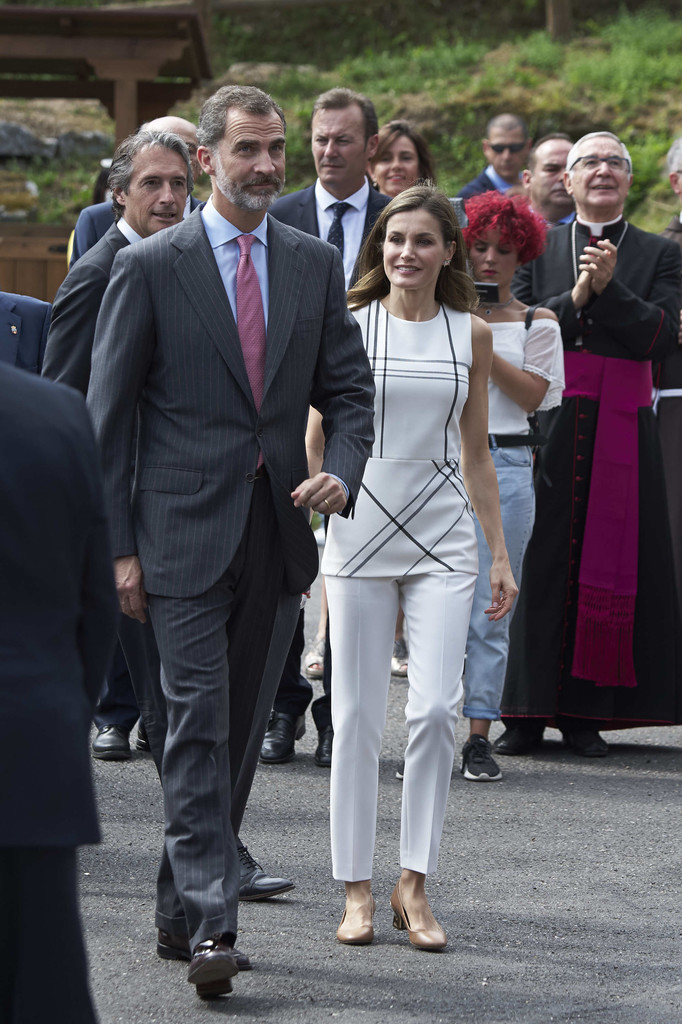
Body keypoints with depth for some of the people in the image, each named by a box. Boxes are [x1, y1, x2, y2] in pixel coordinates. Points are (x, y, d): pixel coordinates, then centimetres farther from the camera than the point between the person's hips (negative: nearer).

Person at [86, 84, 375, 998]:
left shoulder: (316, 265, 9)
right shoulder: (150, 267, -3)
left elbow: (348, 390, 12)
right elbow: (108, 416, -1)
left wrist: (343, 473, -10)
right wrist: (121, 545, -6)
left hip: (278, 528, 4)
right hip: (186, 533, -4)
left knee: (242, 727, 10)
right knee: (198, 724, -10)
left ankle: (183, 906, 23)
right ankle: (211, 924, -13)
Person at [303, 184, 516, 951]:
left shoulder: (470, 336, 8)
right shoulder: (347, 326, 2)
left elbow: (476, 454, 14)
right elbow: (318, 435, 5)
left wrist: (500, 554, 12)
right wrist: (308, 488, -15)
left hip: (443, 535, 1)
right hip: (360, 528, -1)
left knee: (435, 709, -10)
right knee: (357, 714, 0)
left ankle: (414, 885, 0)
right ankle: (356, 889, 9)